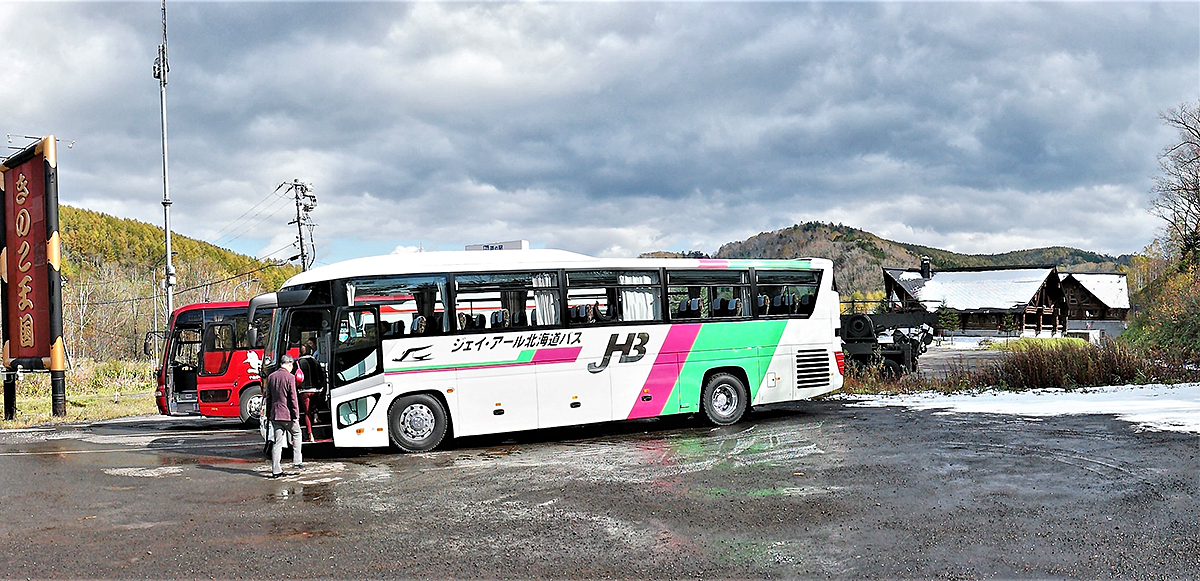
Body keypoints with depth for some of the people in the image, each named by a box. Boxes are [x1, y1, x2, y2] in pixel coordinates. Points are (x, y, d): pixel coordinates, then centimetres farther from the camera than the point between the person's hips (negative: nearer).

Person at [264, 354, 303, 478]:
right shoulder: (290, 377, -11)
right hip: (287, 414, -5)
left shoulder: (271, 377, 9)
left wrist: (268, 415, 19)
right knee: (297, 434, 17)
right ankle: (297, 461, 13)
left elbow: (268, 397, 14)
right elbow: (293, 398, -12)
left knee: (278, 442, 7)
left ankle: (275, 470, 4)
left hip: (274, 414, 5)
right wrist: (296, 416, -9)